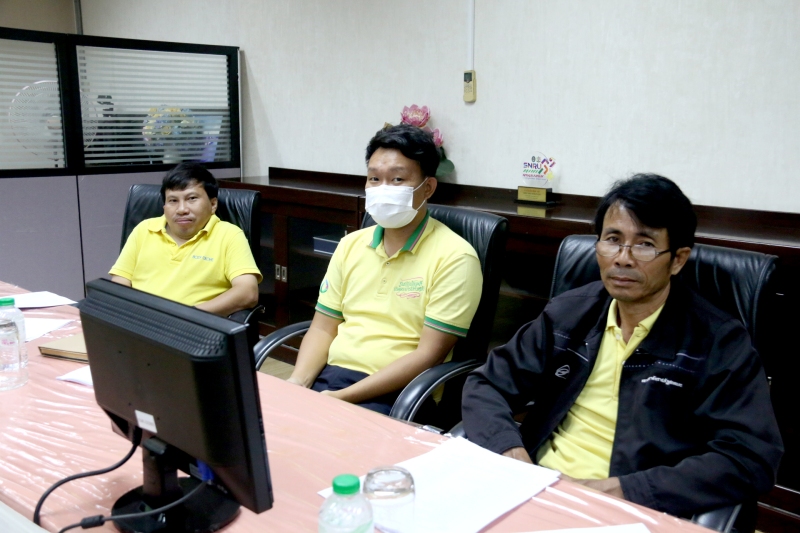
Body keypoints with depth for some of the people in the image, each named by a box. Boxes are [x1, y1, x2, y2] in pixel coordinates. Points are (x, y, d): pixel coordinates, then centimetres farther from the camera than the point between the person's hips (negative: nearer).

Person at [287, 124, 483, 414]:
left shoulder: (454, 257, -9)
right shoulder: (351, 244, 11)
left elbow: (429, 355, -13)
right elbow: (323, 328, 12)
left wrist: (341, 398, -18)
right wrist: (297, 383, -8)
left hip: (395, 395, -5)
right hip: (327, 376, 6)